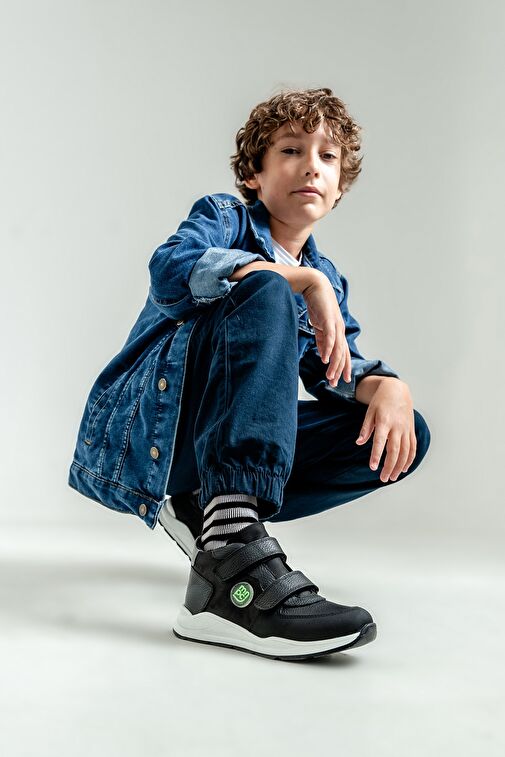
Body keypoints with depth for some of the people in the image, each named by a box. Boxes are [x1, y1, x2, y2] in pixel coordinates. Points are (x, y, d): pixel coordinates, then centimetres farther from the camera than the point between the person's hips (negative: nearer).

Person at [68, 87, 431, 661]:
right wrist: (303, 280, -24)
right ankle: (234, 551, -47)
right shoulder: (222, 216, 2)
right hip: (145, 424, -5)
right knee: (263, 294, -30)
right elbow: (173, 268, -21)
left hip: (214, 445, 6)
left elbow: (335, 369, 4)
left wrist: (388, 386, -18)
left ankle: (204, 507, -8)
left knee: (406, 435, -4)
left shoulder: (327, 280, 18)